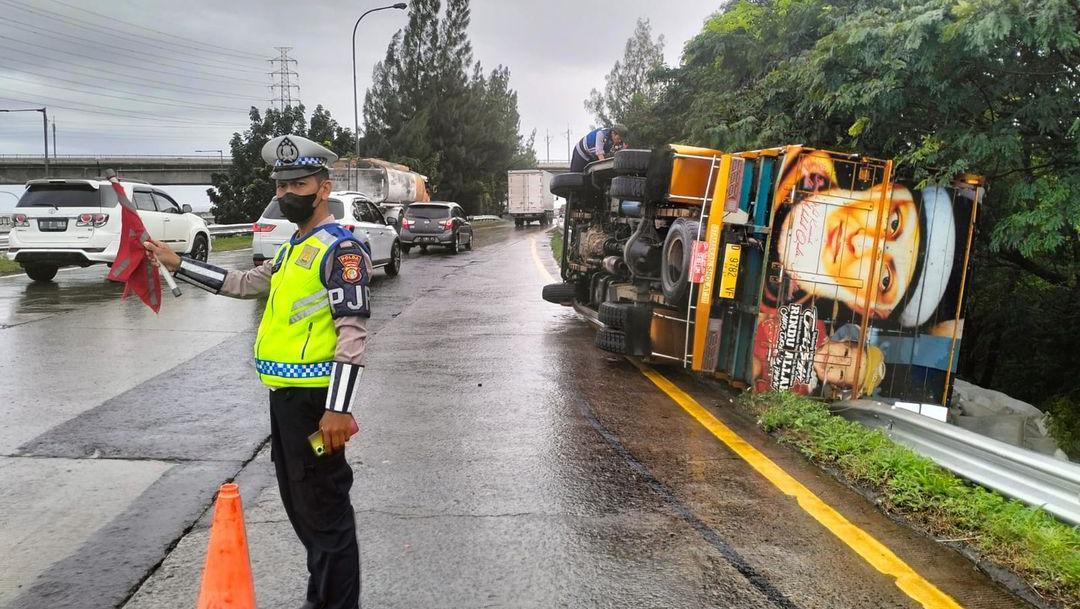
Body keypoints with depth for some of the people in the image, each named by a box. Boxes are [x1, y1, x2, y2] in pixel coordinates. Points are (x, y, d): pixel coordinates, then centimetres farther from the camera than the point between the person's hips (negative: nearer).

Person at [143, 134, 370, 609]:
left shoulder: (341, 249, -14)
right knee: (298, 503, 20)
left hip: (315, 398, -10)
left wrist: (338, 409, -26)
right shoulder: (294, 247, 16)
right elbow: (245, 283, 28)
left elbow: (353, 333, -21)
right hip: (285, 393, 10)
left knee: (324, 508, -1)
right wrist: (176, 264, 25)